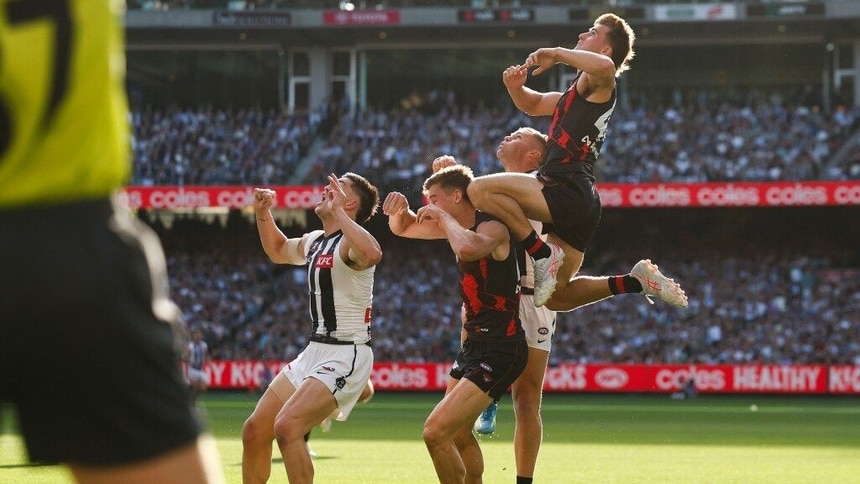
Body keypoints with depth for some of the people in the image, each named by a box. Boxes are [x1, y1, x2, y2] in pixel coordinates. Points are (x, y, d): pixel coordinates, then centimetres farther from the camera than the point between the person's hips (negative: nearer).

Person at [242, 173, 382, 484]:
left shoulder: (349, 243, -15)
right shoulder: (314, 241, 13)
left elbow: (372, 254, -41)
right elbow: (278, 251, 35)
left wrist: (337, 211, -32)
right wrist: (263, 214, 19)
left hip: (346, 356, -9)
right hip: (314, 352, 9)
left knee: (286, 427, -27)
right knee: (254, 431, 9)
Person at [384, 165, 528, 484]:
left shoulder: (492, 228, -19)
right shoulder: (458, 227, 7)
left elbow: (468, 248, -43)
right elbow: (403, 229, 19)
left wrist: (442, 216, -25)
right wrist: (400, 209, -4)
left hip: (499, 352, -10)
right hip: (474, 344, 10)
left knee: (436, 432, -19)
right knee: (458, 434, 24)